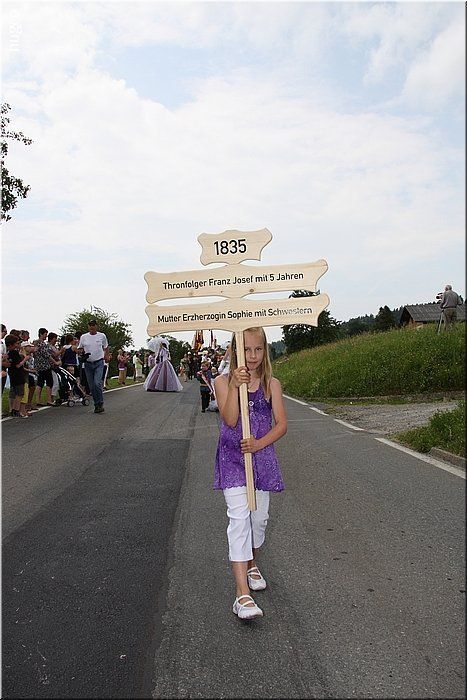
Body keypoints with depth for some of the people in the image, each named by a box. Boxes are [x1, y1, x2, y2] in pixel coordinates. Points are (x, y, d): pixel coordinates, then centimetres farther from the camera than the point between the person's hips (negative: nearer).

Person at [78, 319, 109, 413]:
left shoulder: (102, 336, 2)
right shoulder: (83, 337, 4)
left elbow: (106, 347, 17)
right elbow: (79, 348, 12)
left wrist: (106, 356, 4)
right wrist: (82, 353, -9)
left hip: (99, 363, -2)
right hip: (88, 364, 3)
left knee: (97, 383, -18)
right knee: (91, 386, 5)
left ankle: (100, 404, -6)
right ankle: (96, 405, 16)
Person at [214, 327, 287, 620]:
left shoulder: (272, 384, 1)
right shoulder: (224, 381, -3)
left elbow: (281, 424, -2)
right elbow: (230, 420, -15)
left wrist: (259, 443, -17)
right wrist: (236, 386, -25)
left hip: (261, 456, 3)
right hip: (232, 457, -2)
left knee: (259, 517, 12)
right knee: (239, 516, -13)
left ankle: (251, 564, 41)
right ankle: (242, 593, -13)